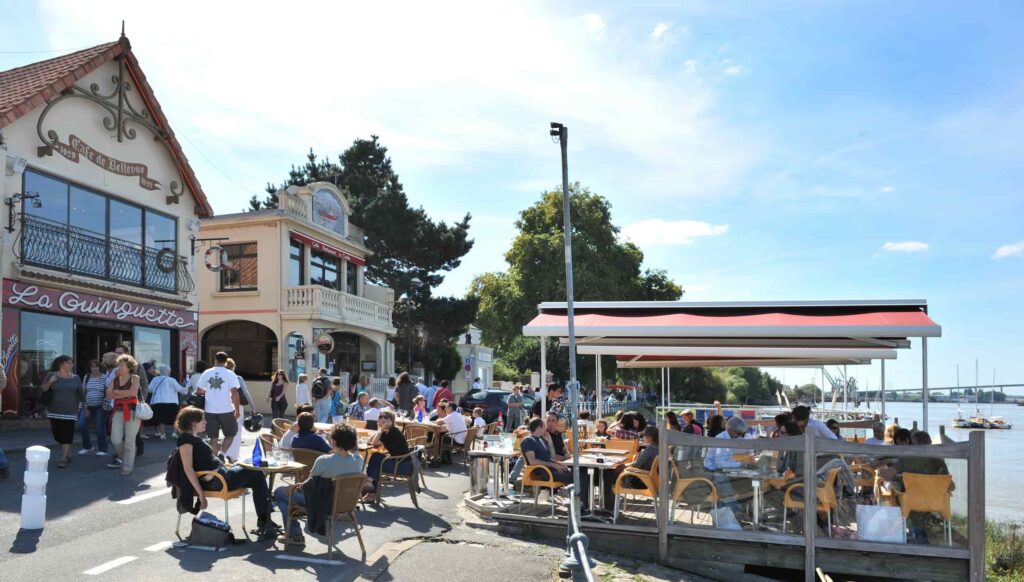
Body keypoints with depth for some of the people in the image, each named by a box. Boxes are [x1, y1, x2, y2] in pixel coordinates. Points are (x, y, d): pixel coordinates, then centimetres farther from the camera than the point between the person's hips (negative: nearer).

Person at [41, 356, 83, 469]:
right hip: (54, 411, 1)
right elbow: (43, 389, -4)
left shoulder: (75, 378, 4)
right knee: (57, 435, 7)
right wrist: (50, 382, -21)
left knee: (67, 436, -7)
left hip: (70, 412, -1)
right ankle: (67, 453, 29)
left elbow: (81, 393, 15)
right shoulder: (51, 375, 0)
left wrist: (80, 404, 13)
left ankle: (64, 459, -4)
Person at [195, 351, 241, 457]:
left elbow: (199, 391, 8)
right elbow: (234, 393, -11)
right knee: (231, 434, 14)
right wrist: (238, 410, -6)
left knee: (213, 437, 9)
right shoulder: (229, 374, -6)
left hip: (210, 410, 3)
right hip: (226, 410, -2)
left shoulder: (206, 373, 3)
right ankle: (222, 454, 0)